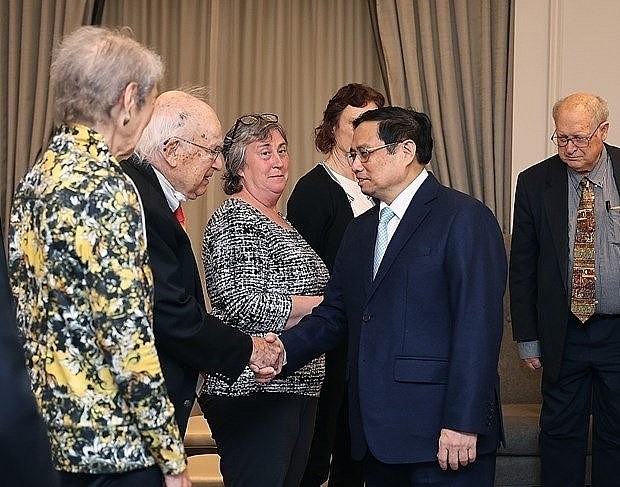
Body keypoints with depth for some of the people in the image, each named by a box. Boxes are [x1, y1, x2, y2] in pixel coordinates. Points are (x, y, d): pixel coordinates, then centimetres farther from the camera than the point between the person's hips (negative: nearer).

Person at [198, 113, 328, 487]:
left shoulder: (283, 225, 18)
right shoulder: (233, 222, -10)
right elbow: (245, 307, -20)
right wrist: (324, 304, -14)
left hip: (300, 387, 9)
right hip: (254, 391, -9)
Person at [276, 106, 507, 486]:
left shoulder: (465, 218, -7)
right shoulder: (361, 230, 18)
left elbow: (478, 327, -14)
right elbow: (334, 315, 15)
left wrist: (462, 423, -19)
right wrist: (279, 351, -4)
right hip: (377, 433, 7)